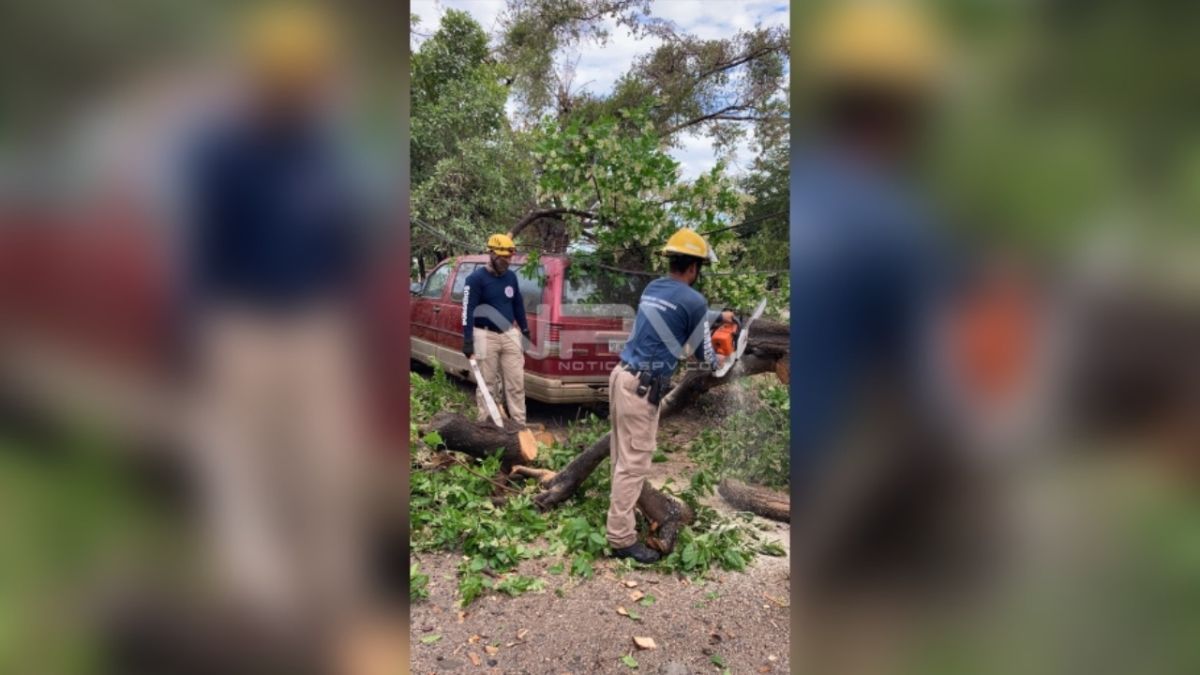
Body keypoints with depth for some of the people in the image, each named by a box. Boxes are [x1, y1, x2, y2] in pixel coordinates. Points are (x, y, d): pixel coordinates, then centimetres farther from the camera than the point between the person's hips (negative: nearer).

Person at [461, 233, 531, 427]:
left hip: (510, 334, 5)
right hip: (486, 336, -5)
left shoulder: (511, 277, 8)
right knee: (487, 385, 1)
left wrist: (525, 333, 19)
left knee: (516, 383, 5)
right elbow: (468, 311, -14)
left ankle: (520, 425, 12)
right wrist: (468, 343, -19)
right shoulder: (476, 279, -10)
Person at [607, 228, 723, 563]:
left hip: (623, 375, 9)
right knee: (634, 461, -3)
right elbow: (702, 351, 3)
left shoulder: (652, 288, 12)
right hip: (642, 387, -8)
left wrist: (714, 319, 38)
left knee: (624, 456, 18)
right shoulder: (694, 301, -10)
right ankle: (621, 538, 3)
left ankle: (624, 509, 31)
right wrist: (716, 362, 26)